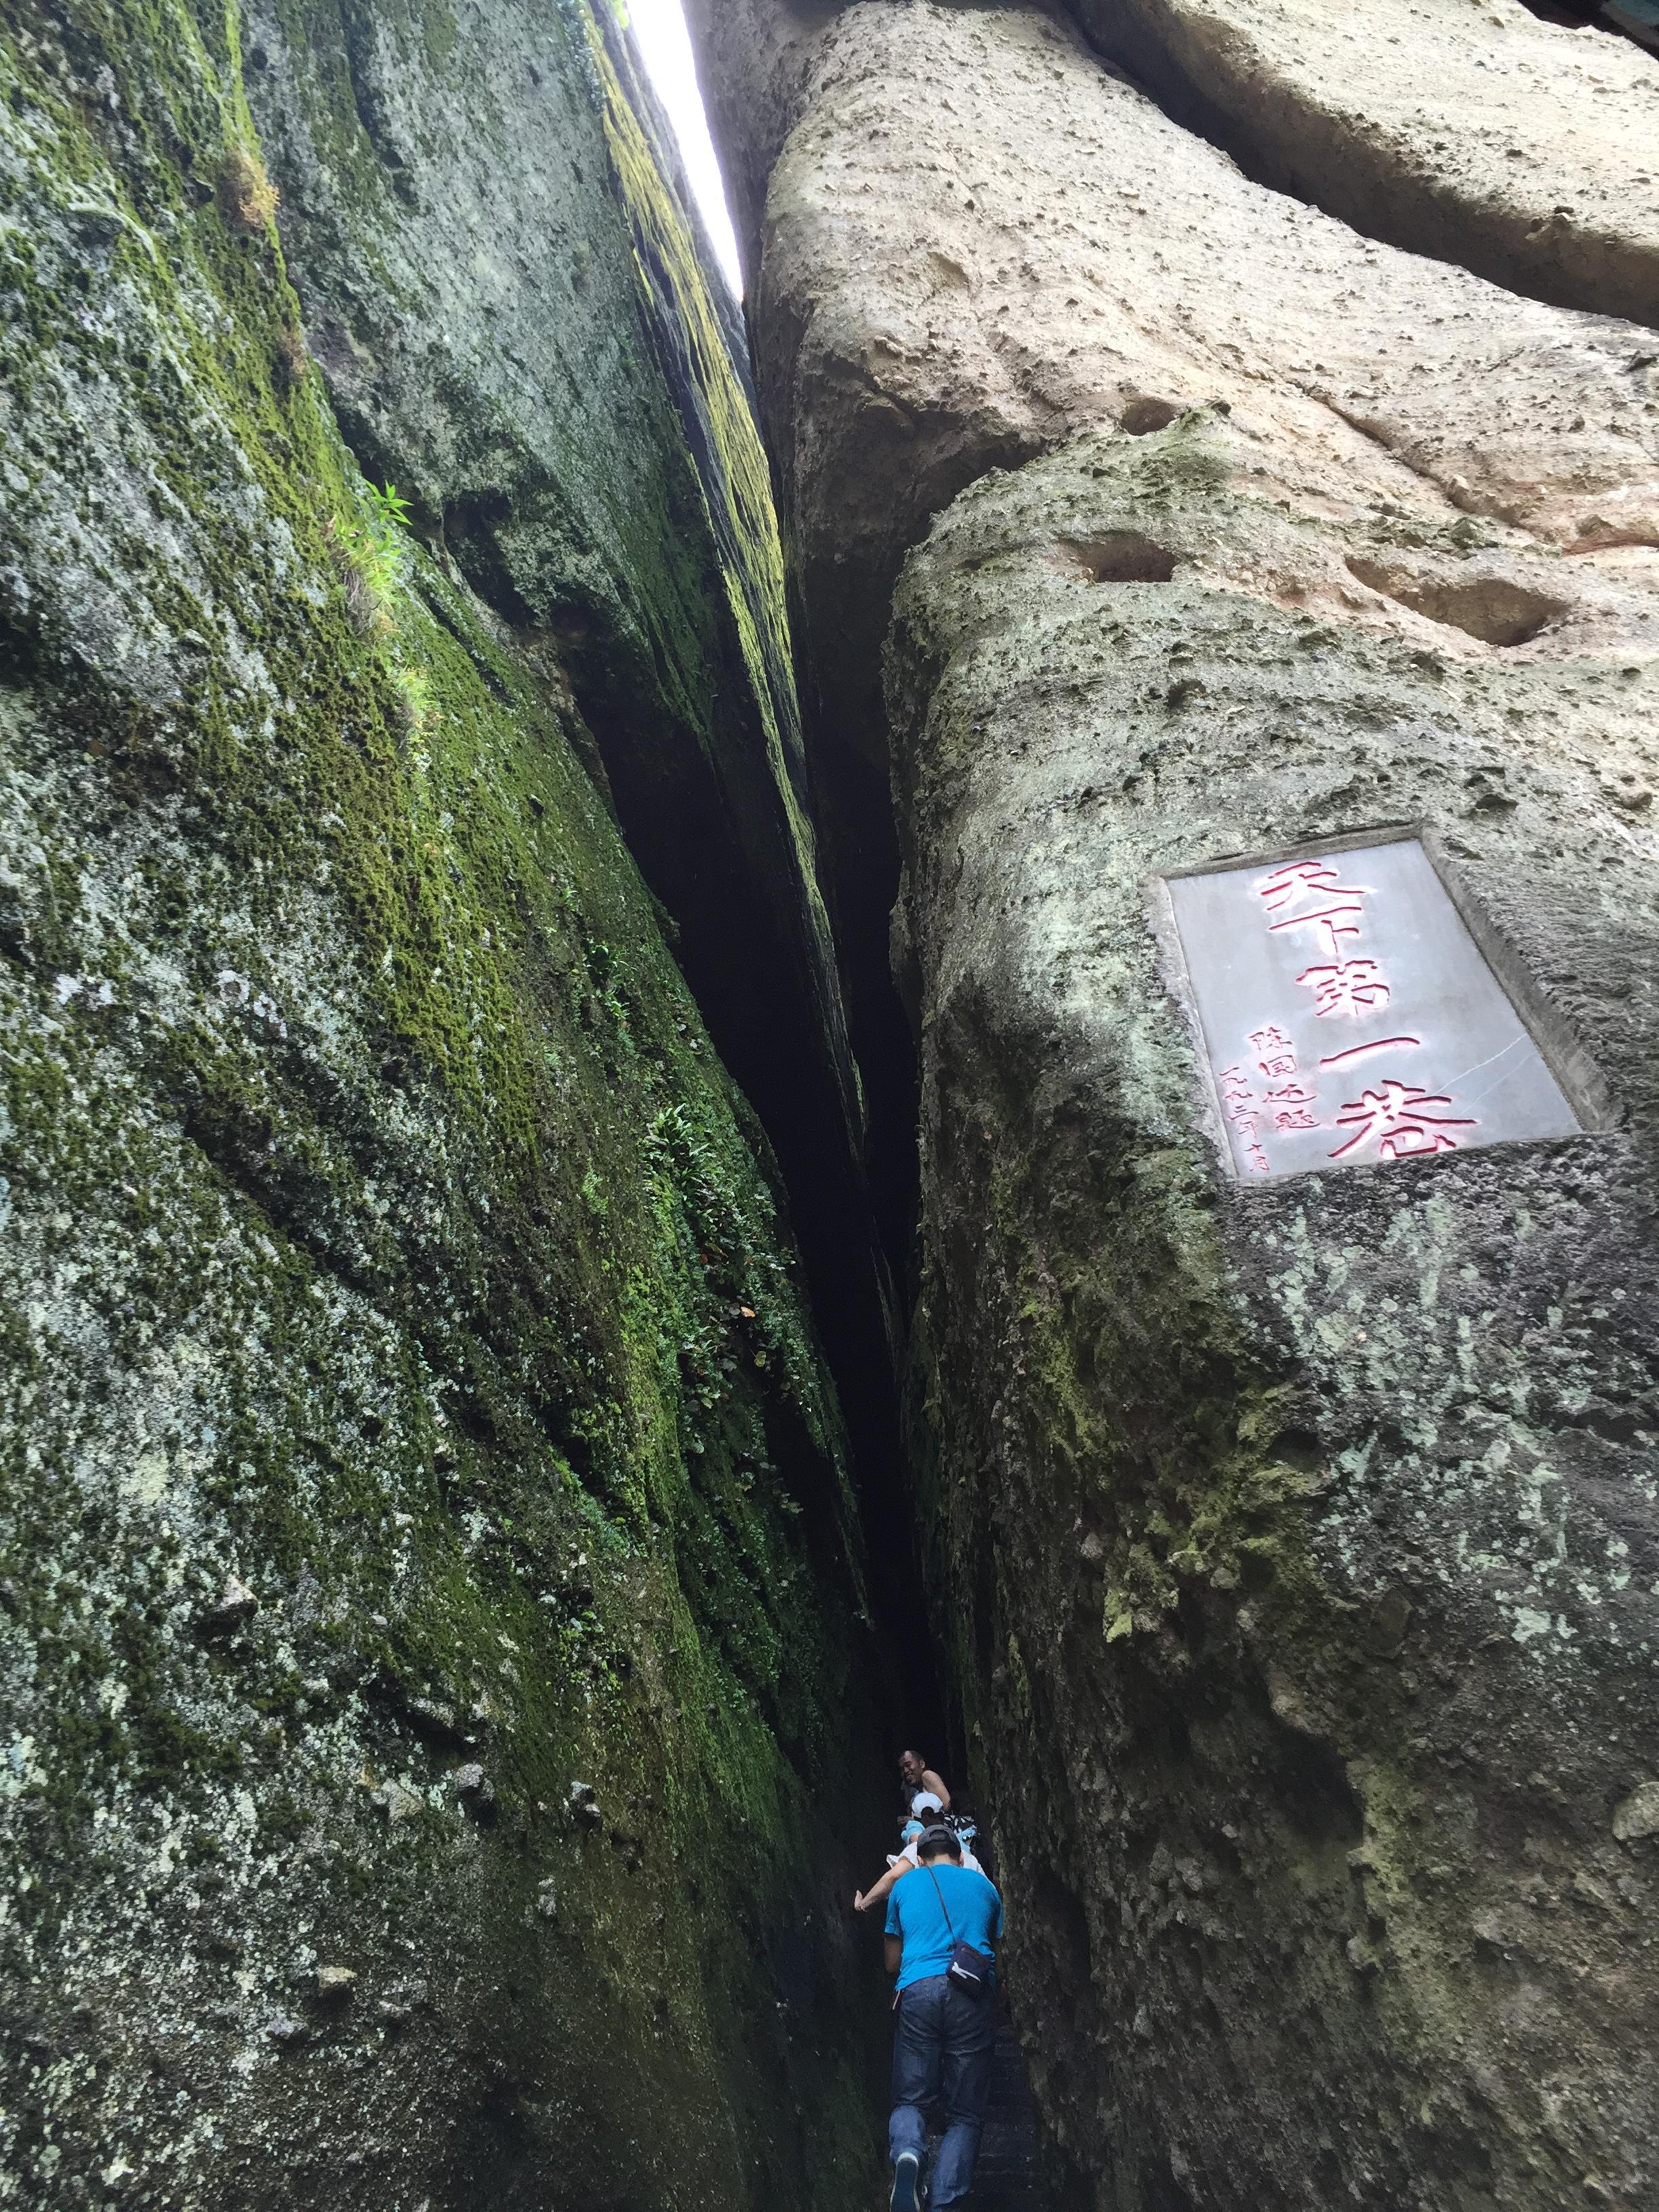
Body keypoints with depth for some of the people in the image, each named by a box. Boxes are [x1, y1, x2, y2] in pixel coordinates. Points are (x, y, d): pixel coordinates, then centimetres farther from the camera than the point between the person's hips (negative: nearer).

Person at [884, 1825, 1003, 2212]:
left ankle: (907, 2154, -19)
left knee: (909, 2098, 12)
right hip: (973, 1996, 0)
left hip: (918, 1991, 0)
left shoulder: (904, 1886, 19)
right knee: (964, 2113, 7)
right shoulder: (983, 1886, 21)